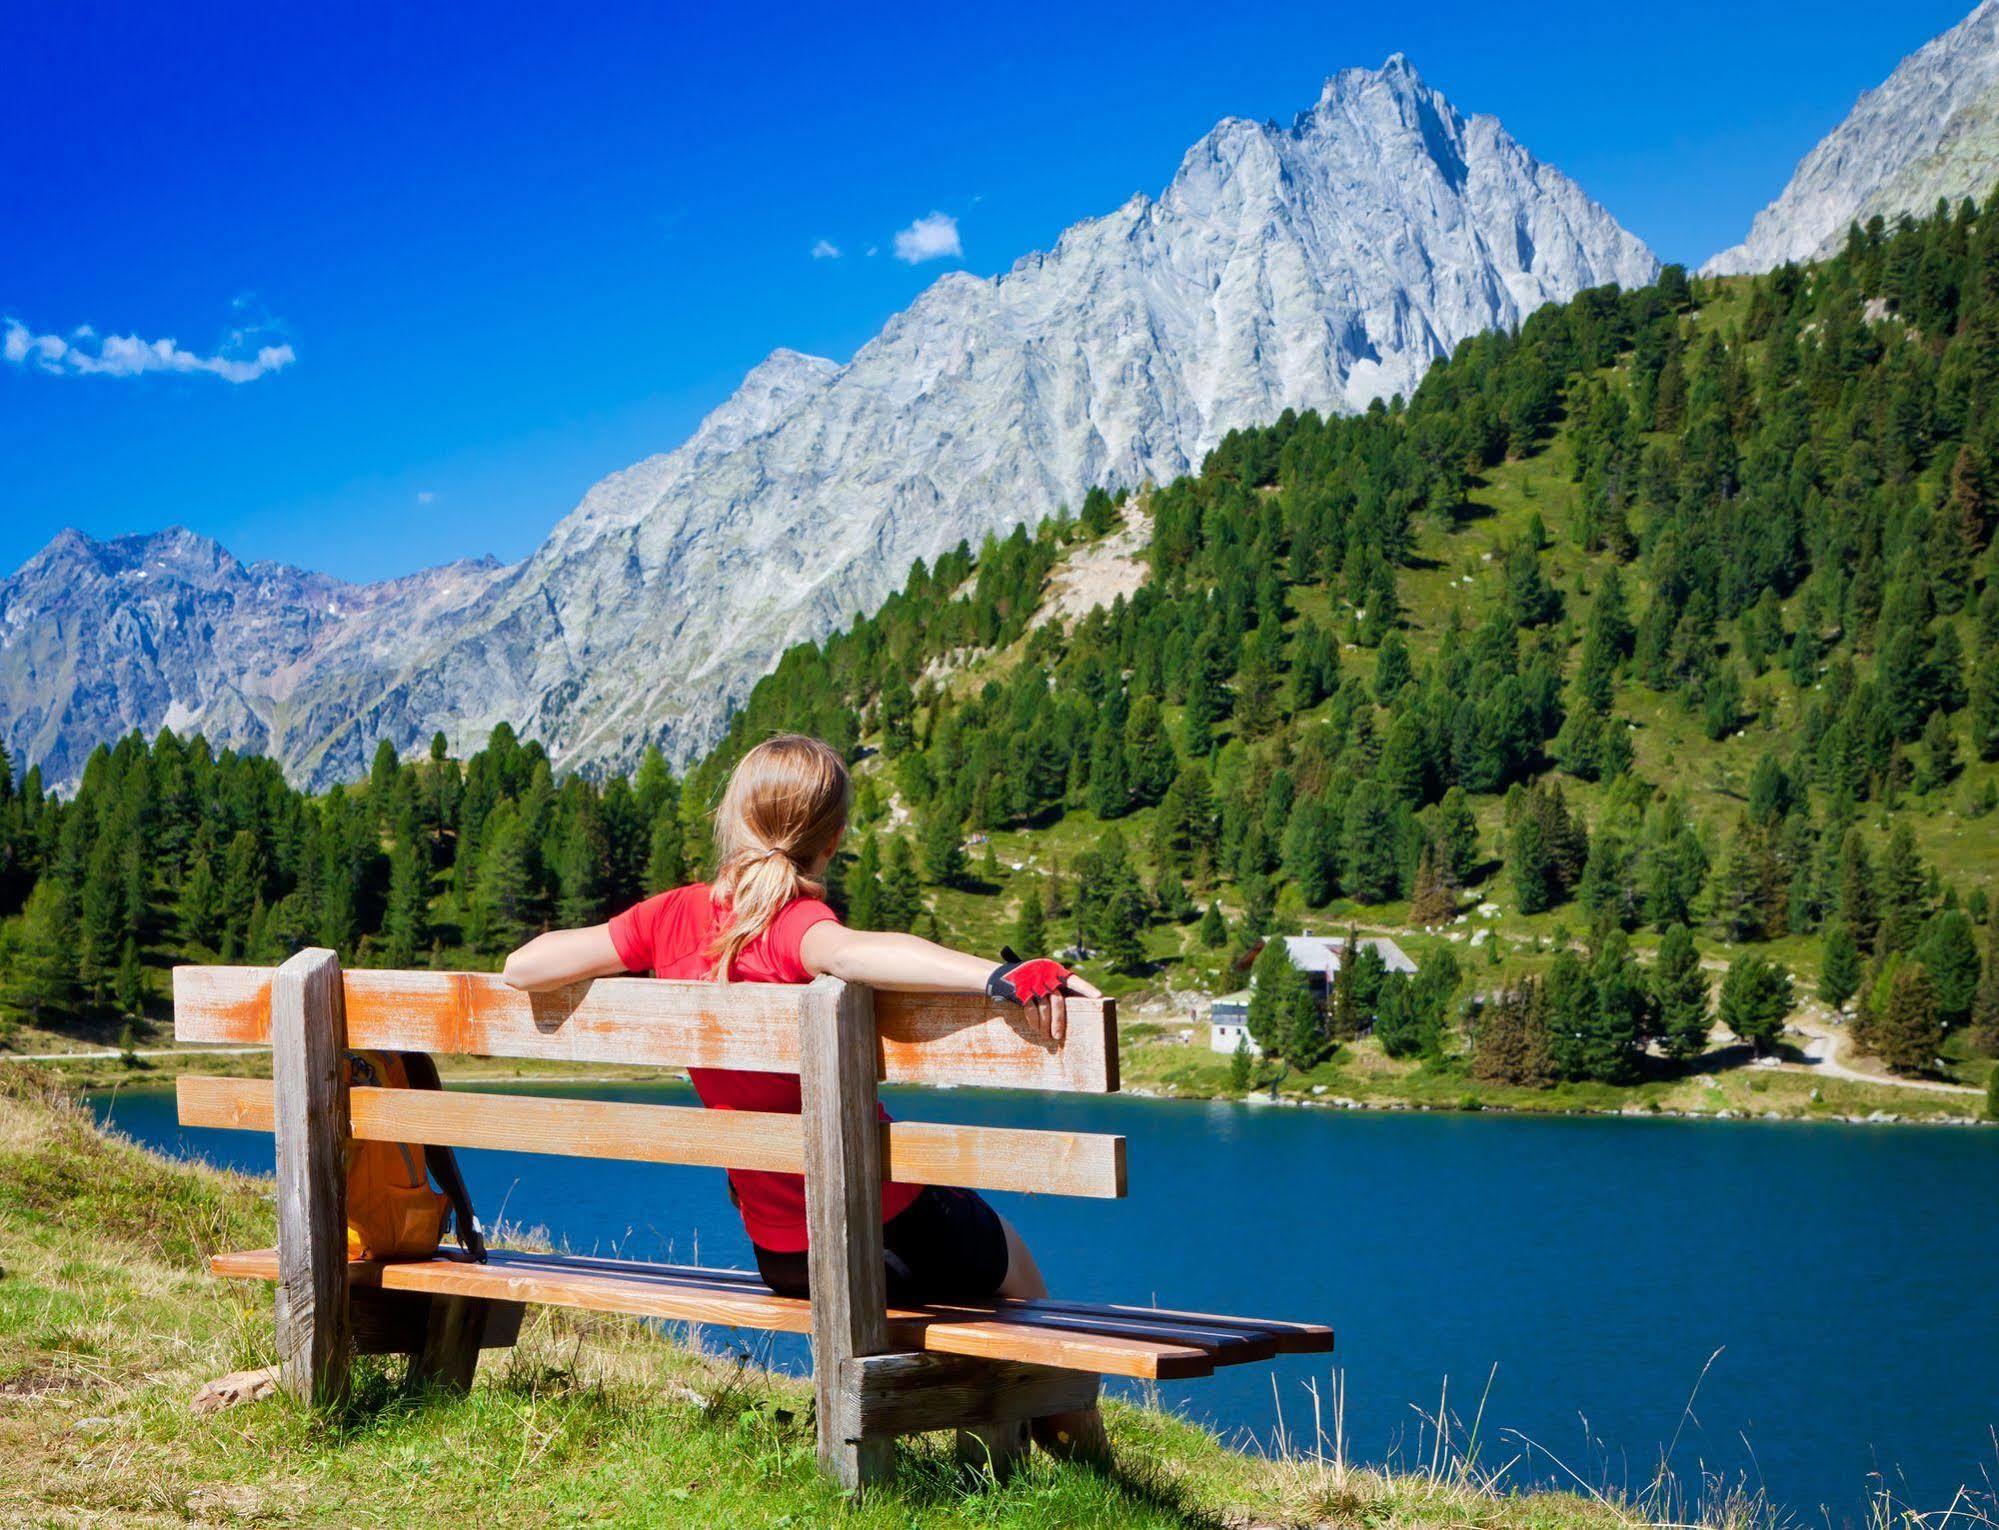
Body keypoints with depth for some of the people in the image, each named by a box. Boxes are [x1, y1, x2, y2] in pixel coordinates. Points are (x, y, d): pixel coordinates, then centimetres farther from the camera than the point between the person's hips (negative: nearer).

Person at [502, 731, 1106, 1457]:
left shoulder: (674, 916, -7)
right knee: (1010, 1261, 27)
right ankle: (1074, 1440, 41)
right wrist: (1000, 974, -56)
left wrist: (630, 960, 15)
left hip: (781, 1256, 5)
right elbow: (850, 952, -46)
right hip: (894, 1230, -5)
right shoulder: (794, 921, -21)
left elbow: (522, 967, -3)